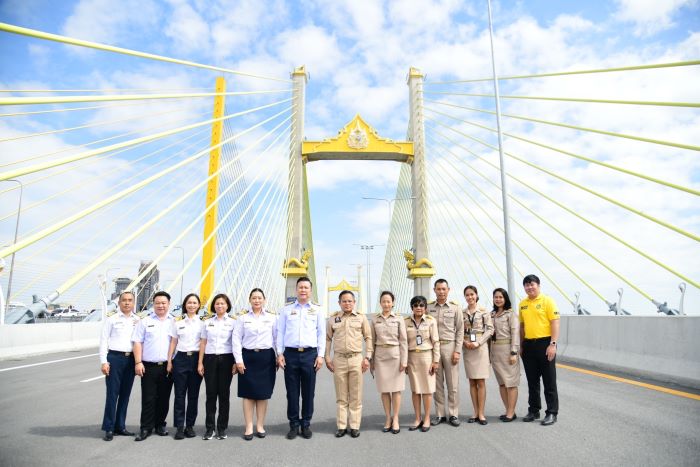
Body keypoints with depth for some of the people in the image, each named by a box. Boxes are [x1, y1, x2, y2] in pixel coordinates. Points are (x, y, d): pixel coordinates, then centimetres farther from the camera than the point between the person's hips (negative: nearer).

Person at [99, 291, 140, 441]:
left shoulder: (138, 320, 8)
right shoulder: (112, 318, 0)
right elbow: (103, 340, -2)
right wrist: (104, 361, -8)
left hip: (131, 359, 3)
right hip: (115, 357, -3)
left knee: (125, 394, 10)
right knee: (112, 393, -1)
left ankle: (120, 426, 22)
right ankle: (109, 428, 10)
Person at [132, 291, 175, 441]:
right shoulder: (145, 322, 6)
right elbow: (137, 343, 3)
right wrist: (138, 362, -7)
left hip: (168, 366, 1)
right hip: (149, 366, -1)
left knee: (164, 398, 9)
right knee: (148, 398, 1)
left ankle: (160, 425, 23)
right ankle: (146, 428, 11)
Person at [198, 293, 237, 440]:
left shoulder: (233, 321, 2)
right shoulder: (207, 321, 8)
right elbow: (203, 342, 9)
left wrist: (236, 362, -6)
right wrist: (200, 362, 4)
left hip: (226, 359, -1)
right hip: (210, 359, 1)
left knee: (224, 393, 3)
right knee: (211, 393, 2)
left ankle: (222, 428, 14)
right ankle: (209, 428, 12)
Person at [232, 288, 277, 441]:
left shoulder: (272, 317, 4)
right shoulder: (243, 318, 2)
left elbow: (277, 338, 4)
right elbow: (236, 339, 0)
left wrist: (278, 357, 1)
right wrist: (239, 360, -7)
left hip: (266, 357, 1)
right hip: (248, 357, 0)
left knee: (263, 393, 7)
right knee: (248, 393, 4)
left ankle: (260, 425, 20)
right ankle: (249, 427, 13)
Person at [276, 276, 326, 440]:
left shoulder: (317, 310, 7)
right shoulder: (286, 310, 8)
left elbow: (321, 334, 6)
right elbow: (280, 332, 7)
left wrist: (320, 355, -1)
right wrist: (280, 354, 0)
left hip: (310, 354, 0)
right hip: (290, 353, 0)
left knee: (308, 392, 6)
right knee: (292, 392, 5)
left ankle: (306, 424, 19)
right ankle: (294, 425, 18)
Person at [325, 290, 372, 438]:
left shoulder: (361, 318, 3)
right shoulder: (333, 319, 5)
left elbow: (368, 338, 5)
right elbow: (328, 339, 8)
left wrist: (367, 357, -1)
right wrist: (327, 358, 3)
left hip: (356, 359, -1)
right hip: (338, 359, 1)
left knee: (356, 396, 5)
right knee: (341, 396, 8)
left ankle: (355, 426, 15)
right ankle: (341, 426, 17)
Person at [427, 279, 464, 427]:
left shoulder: (455, 307, 1)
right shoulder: (428, 307, 4)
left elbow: (460, 330, 1)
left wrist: (457, 351, -6)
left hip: (450, 346, -1)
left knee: (453, 383, 4)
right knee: (437, 383, 9)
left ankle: (453, 414, 15)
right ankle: (440, 414, 18)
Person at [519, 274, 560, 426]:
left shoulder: (547, 301, -6)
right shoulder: (522, 304, 10)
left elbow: (555, 322, -10)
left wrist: (552, 344, -17)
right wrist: (521, 345, 13)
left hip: (545, 344, -5)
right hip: (528, 345, 6)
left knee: (549, 381, 2)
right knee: (532, 381, 13)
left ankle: (552, 413, 13)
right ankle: (533, 410, 24)